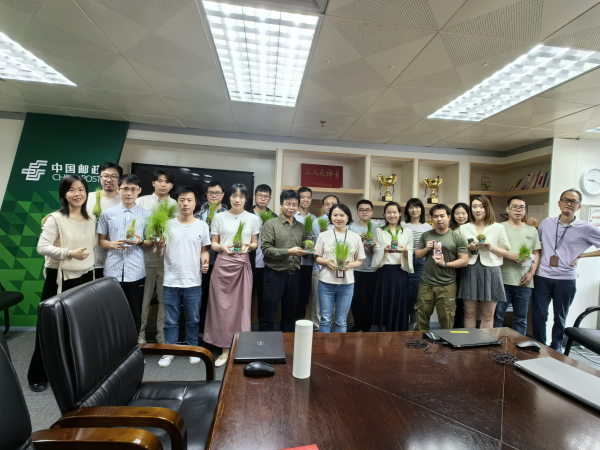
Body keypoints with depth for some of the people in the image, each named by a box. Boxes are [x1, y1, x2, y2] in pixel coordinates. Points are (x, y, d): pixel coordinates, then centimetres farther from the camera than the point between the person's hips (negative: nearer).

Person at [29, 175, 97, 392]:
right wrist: (70, 253, -27)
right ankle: (38, 375, 22)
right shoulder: (56, 219, -11)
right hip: (60, 279, -4)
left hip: (85, 277, 5)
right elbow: (42, 247, -16)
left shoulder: (91, 220, 5)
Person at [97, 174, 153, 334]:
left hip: (135, 271, 0)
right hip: (113, 270, 1)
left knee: (135, 312, 10)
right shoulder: (107, 213, 3)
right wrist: (113, 244, -12)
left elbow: (151, 242, 8)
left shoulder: (146, 215, 2)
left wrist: (140, 242, -14)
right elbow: (101, 240, 9)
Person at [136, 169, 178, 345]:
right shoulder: (141, 201, 4)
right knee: (144, 297, 9)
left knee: (165, 297, 10)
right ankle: (140, 332, 26)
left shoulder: (175, 204, 5)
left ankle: (163, 334, 23)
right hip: (146, 256, -1)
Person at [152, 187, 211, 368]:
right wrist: (158, 246, -22)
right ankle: (169, 351, 31)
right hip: (171, 282, 0)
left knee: (193, 319, 14)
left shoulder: (202, 226, 0)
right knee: (170, 320, 13)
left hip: (193, 282, 0)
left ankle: (192, 348, 33)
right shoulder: (168, 225, -2)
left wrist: (205, 261, -11)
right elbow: (159, 254, 0)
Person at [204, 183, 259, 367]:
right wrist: (222, 247, -15)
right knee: (222, 307, 3)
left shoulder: (253, 219, 4)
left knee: (241, 307, 2)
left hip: (242, 265, 0)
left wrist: (248, 246, -12)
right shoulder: (219, 217, 3)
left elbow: (255, 244, 9)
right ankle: (225, 349, 17)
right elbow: (213, 243, 6)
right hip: (223, 264, 0)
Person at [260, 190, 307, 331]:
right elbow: (266, 249, -14)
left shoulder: (301, 227, 11)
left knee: (290, 313, 17)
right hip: (275, 274, -5)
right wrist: (288, 252, -20)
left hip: (294, 274, 5)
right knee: (268, 313, 6)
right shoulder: (271, 224, -6)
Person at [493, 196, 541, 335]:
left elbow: (536, 254, 13)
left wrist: (531, 273, 0)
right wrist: (509, 255, -18)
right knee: (497, 316, 2)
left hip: (524, 283, 4)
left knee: (521, 319, 13)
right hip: (503, 281, -4)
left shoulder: (532, 230, 13)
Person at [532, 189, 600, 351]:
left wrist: (581, 255, -3)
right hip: (542, 278, 1)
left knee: (560, 318, 13)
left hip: (566, 281, -1)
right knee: (538, 316, 2)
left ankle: (555, 350, 30)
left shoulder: (586, 229, -2)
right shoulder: (546, 223, 4)